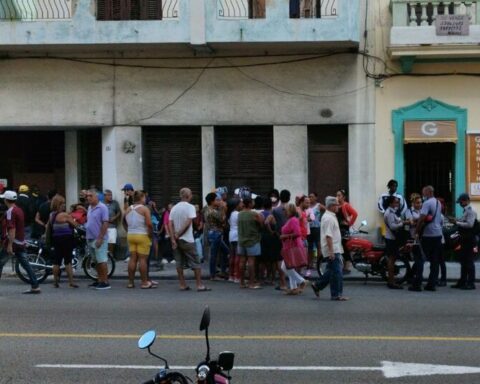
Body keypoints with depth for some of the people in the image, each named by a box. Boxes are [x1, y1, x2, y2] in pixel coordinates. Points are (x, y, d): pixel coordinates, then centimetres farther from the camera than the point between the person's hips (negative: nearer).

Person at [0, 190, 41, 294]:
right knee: (26, 264, 5)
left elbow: (12, 229, -22)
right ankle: (35, 286, -1)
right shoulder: (19, 210, 14)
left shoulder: (10, 211, -13)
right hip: (21, 242, 8)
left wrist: (9, 245, -24)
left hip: (12, 242, -8)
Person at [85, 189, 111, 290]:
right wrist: (87, 236, 14)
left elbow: (105, 224, -16)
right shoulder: (89, 208, 13)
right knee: (97, 261, 13)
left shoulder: (102, 208, -11)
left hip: (99, 239, -8)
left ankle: (105, 282, -5)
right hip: (90, 239, 8)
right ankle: (100, 280, 20)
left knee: (102, 261, -8)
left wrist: (100, 238, -19)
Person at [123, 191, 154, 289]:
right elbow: (149, 224, -19)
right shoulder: (144, 209, -10)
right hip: (142, 236, -6)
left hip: (130, 236, 6)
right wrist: (150, 234, -8)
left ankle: (131, 282, 12)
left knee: (132, 259, 9)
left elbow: (124, 222, 17)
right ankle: (144, 282, 1)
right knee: (143, 259, -2)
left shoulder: (128, 209, 9)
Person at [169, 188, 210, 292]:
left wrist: (173, 239, -4)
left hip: (176, 240, 5)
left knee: (179, 263, 10)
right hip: (187, 240, -5)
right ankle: (200, 285, -2)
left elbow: (170, 225, 0)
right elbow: (188, 223, -17)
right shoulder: (190, 207, -7)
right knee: (195, 263, 0)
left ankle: (183, 285, 10)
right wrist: (178, 234, -10)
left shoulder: (174, 208, 8)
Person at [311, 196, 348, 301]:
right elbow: (328, 236, -24)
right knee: (337, 272, -5)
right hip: (333, 250, -10)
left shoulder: (330, 216, 16)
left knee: (331, 271, 17)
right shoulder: (329, 218, -17)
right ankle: (336, 295, 0)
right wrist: (331, 251, -27)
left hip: (334, 249, 10)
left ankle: (317, 285, 24)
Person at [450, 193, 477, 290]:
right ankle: (462, 281, 20)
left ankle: (471, 283, 1)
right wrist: (456, 220, 4)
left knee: (469, 260, -5)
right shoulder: (466, 210, 14)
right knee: (463, 260, 13)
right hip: (465, 238, 10)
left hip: (469, 239, -10)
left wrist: (457, 222, -18)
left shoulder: (471, 211, -14)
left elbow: (470, 224, -22)